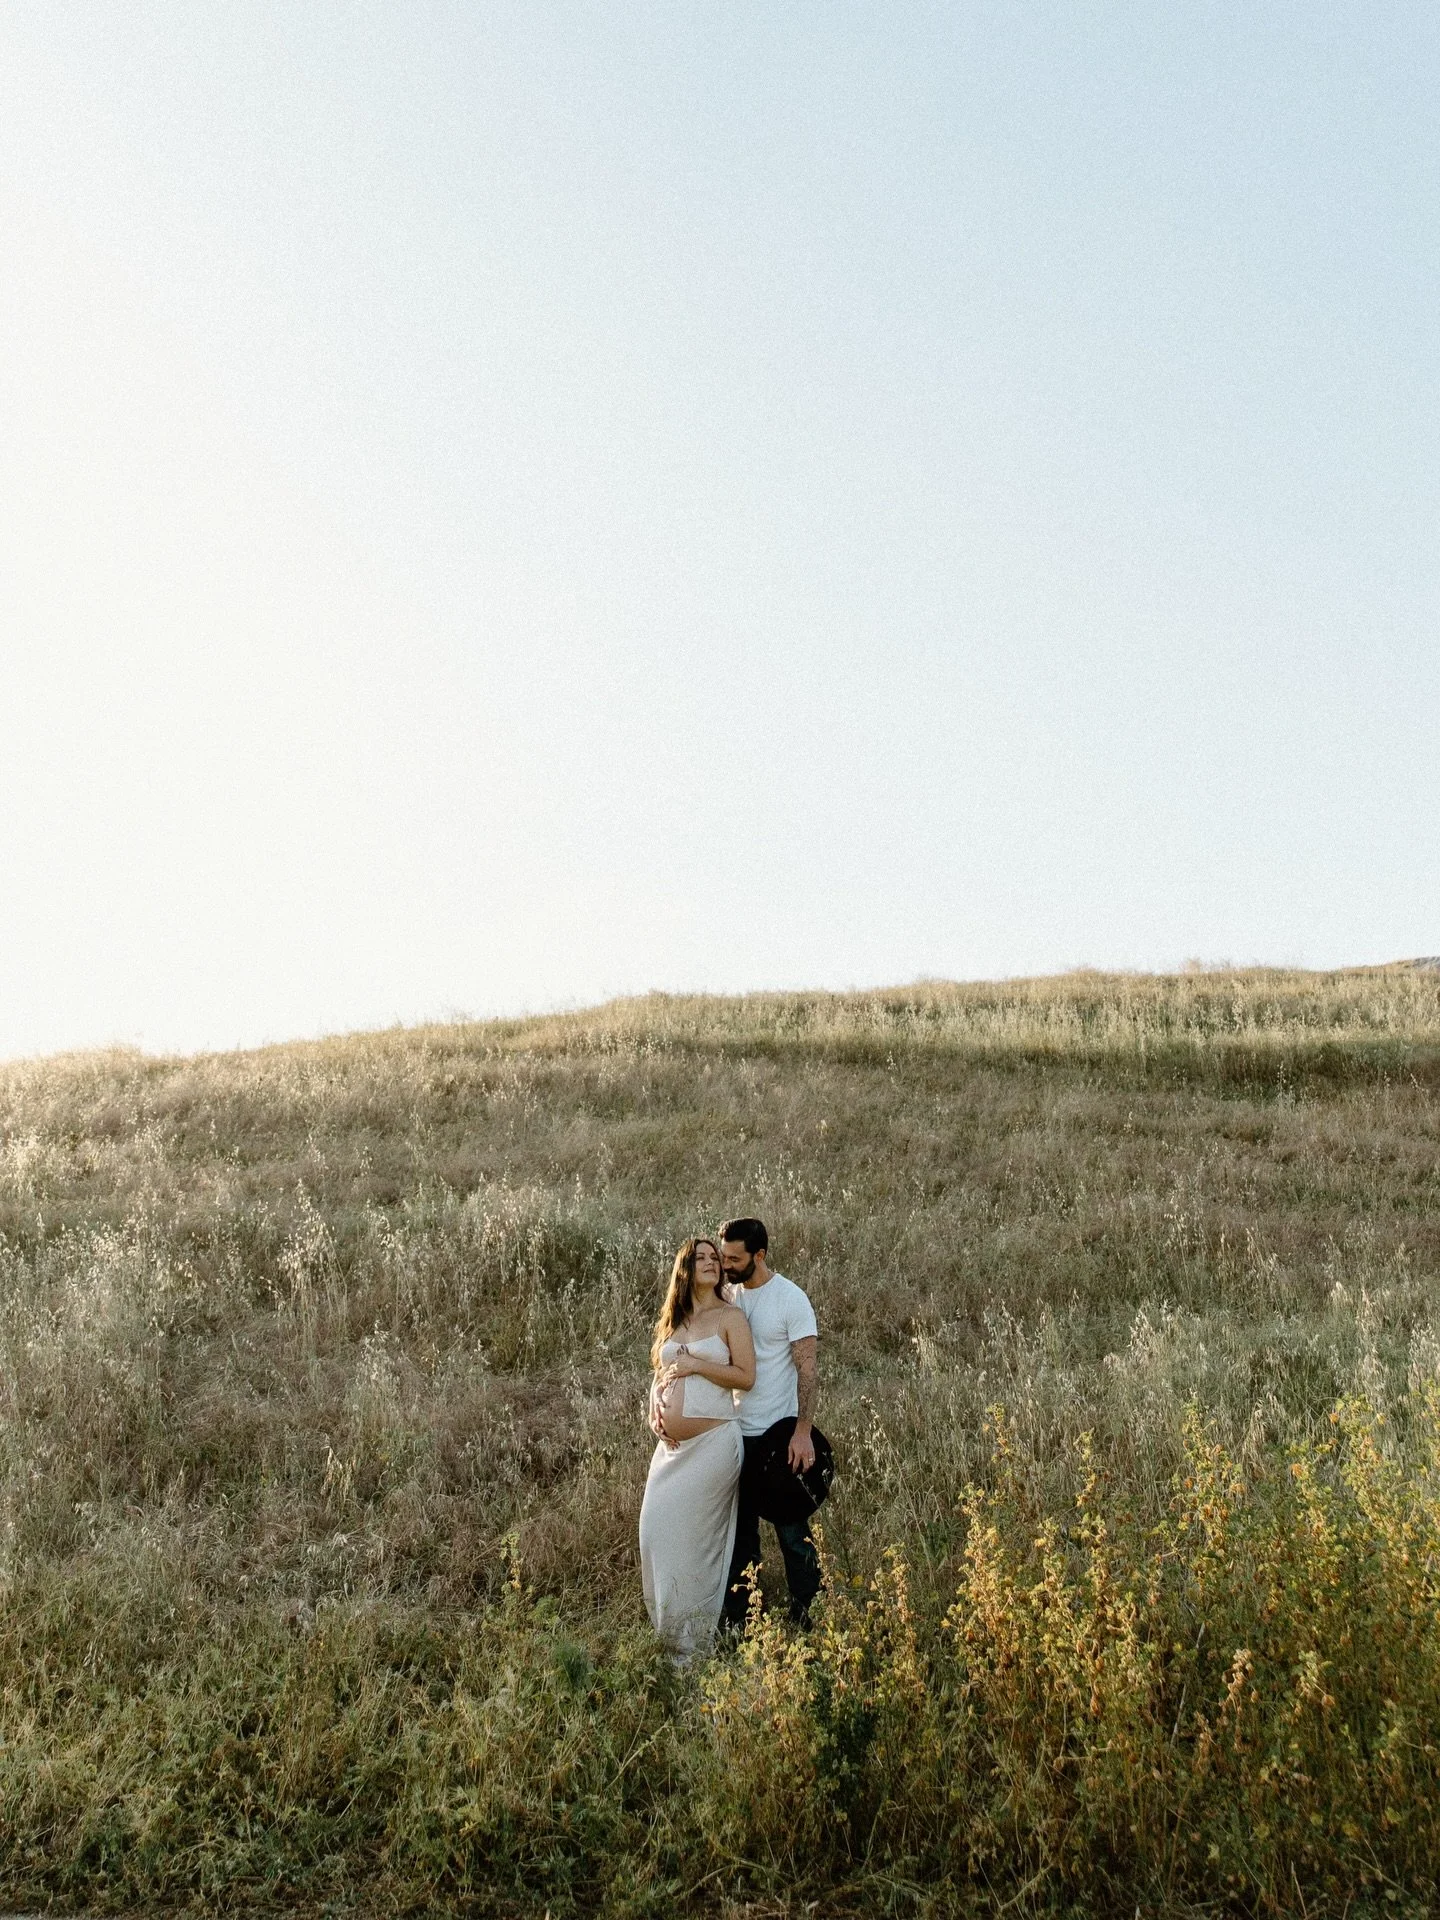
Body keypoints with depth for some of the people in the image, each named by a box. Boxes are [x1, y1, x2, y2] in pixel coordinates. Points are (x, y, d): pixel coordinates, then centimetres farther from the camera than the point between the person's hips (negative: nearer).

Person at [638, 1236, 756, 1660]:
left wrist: (695, 1364, -12)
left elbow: (746, 1376, -9)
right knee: (656, 1529, 4)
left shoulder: (730, 1317, -2)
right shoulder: (673, 1322, 15)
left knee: (695, 1536, -5)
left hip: (712, 1442, -6)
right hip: (672, 1446, 6)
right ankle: (667, 1630, 19)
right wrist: (654, 1408, 2)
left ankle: (695, 1639, 8)